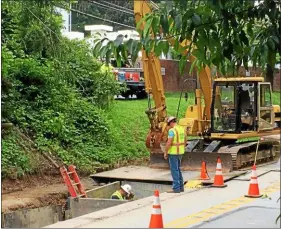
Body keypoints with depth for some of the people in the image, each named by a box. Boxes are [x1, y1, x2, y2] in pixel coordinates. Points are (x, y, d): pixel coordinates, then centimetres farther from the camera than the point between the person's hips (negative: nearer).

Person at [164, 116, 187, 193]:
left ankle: (176, 188, -1)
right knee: (178, 169, 17)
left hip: (173, 152, -8)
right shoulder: (182, 129, 7)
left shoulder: (172, 130, -19)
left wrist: (165, 153, -12)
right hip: (180, 152, 8)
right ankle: (181, 187, 19)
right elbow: (185, 141, 15)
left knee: (174, 170, -3)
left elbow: (169, 143, -22)